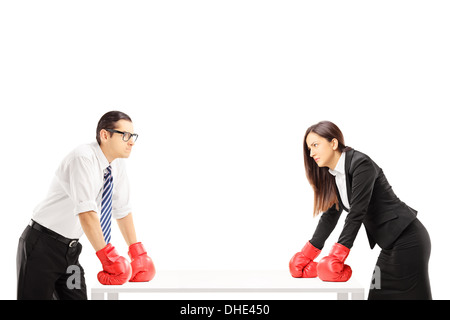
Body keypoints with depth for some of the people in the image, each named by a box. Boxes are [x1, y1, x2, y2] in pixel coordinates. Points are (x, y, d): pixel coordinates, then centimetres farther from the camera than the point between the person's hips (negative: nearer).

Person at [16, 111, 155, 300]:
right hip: (43, 245, -7)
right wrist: (109, 258, -31)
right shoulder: (83, 158, -22)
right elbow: (86, 211, -30)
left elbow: (122, 210, 10)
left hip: (70, 248, 7)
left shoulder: (117, 164, 2)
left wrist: (138, 254, 5)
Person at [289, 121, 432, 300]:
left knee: (408, 294, -5)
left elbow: (356, 214, -22)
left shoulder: (361, 164, -18)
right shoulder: (333, 176, 9)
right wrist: (305, 256, 9)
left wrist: (335, 259, -23)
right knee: (379, 294, 9)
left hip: (407, 240, -9)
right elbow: (329, 216, 12)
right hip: (390, 245, 9)